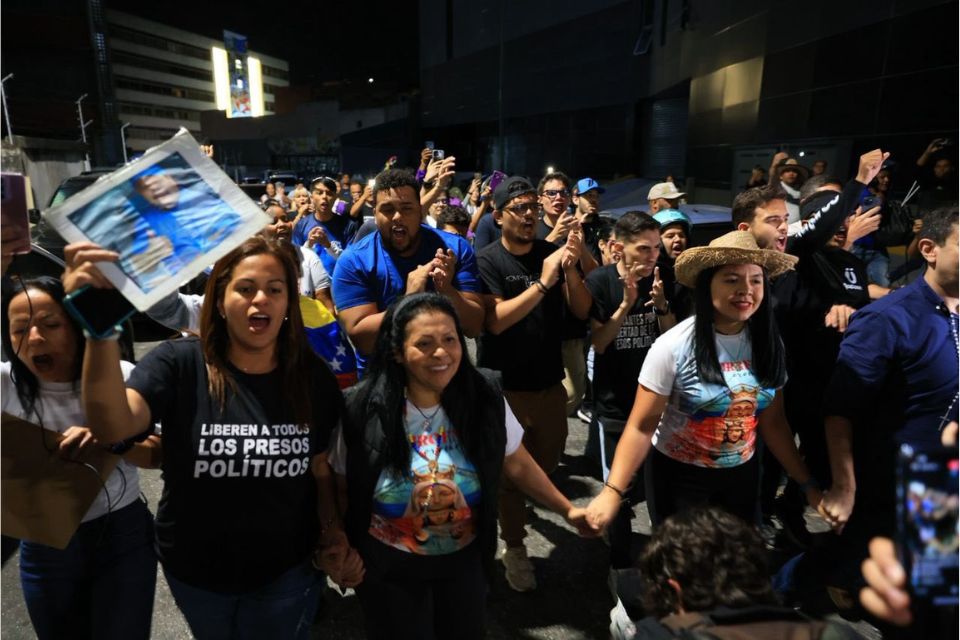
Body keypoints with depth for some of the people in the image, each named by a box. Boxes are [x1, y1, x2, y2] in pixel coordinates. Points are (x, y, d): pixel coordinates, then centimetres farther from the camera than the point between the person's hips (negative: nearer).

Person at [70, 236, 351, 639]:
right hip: (194, 570, 0)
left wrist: (332, 530, -12)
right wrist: (102, 328, -46)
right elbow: (111, 426, -33)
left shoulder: (312, 376, -9)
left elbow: (322, 467, 0)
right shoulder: (179, 363, -16)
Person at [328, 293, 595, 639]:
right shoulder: (363, 410, -19)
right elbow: (339, 486, -5)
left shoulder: (484, 397, -14)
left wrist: (567, 509, 4)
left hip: (465, 559, 2)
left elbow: (517, 465, 0)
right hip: (388, 567, -2)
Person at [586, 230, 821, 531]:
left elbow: (772, 422, 5)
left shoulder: (769, 345, -5)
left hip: (742, 474, 4)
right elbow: (641, 427, -19)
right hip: (678, 476, -4)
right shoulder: (674, 346, -20)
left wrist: (806, 483, 3)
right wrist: (612, 492, -27)